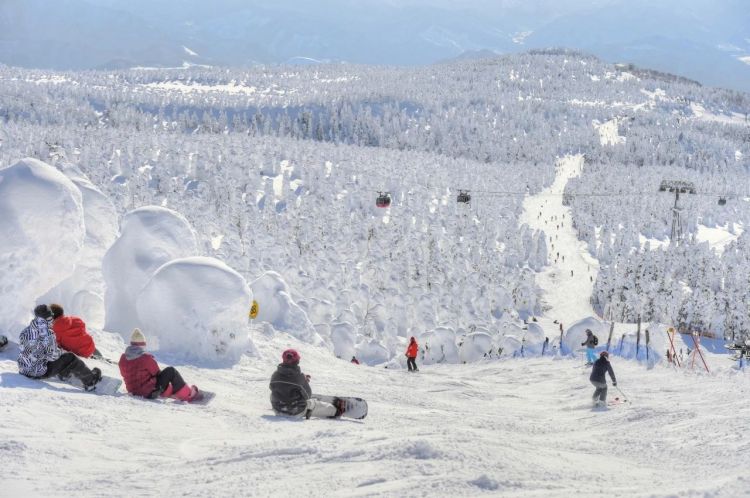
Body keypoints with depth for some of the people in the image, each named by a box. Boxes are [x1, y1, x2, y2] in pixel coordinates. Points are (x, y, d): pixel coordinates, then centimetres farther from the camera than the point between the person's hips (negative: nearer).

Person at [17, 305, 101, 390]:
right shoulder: (48, 334, -22)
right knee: (71, 359, 2)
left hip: (23, 369, 8)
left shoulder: (25, 331, -2)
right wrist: (60, 352, 5)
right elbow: (53, 355, -18)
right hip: (40, 372, -8)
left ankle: (64, 374, 48)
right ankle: (89, 381, 13)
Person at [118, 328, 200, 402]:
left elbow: (124, 374, 11)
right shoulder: (146, 358, -19)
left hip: (133, 391, 7)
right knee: (171, 371, 3)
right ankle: (187, 394, 7)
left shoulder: (123, 359, -3)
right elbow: (157, 373, -7)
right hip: (150, 392, -7)